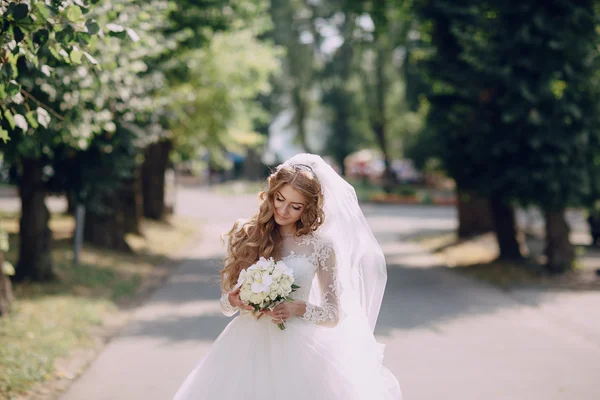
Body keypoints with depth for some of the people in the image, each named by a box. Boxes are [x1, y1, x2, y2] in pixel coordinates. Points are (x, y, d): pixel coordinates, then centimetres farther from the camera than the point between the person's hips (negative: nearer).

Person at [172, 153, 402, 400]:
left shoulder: (320, 245, -2)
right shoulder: (244, 235, 4)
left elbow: (333, 315, 1)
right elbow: (226, 304, 9)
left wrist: (299, 308, -16)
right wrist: (233, 301, -13)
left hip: (298, 348, -2)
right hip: (247, 345, 2)